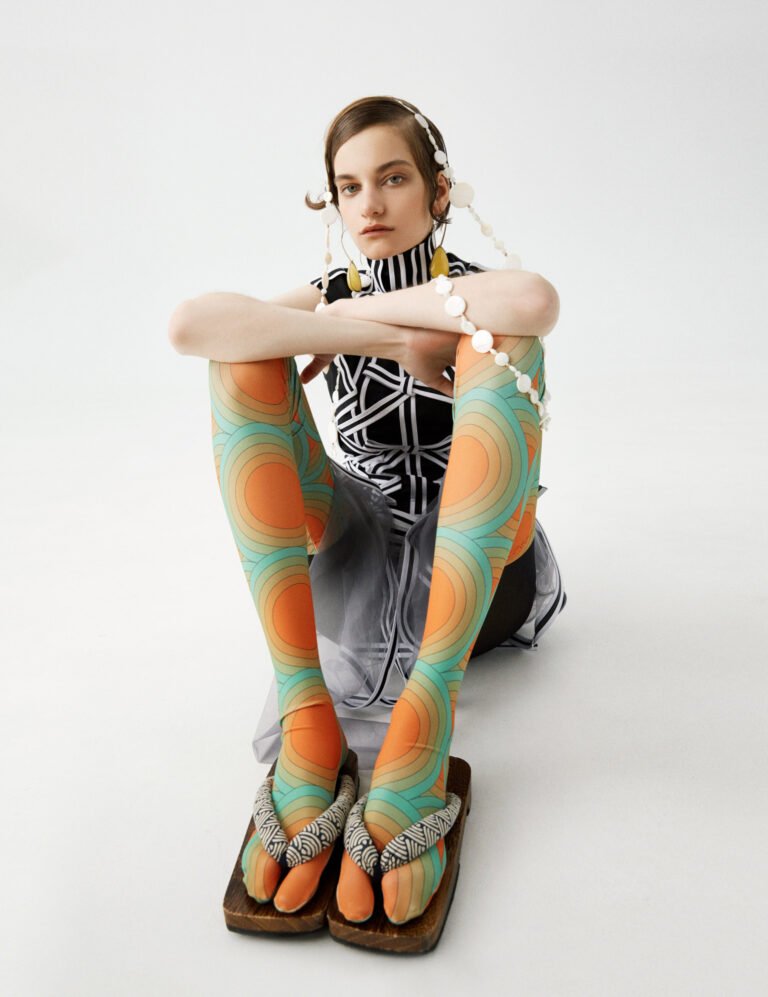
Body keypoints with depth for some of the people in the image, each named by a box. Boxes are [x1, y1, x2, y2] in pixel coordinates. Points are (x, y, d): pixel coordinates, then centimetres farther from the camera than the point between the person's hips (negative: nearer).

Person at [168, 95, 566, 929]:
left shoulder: (475, 293, 2)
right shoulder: (328, 296, 7)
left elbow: (537, 302, -28)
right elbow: (189, 324, -17)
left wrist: (350, 313, -19)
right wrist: (390, 341, -22)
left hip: (475, 561, -2)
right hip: (363, 560, 2)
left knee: (499, 343, -25)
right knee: (246, 352, -15)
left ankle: (424, 721, -38)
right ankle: (306, 712, -30)